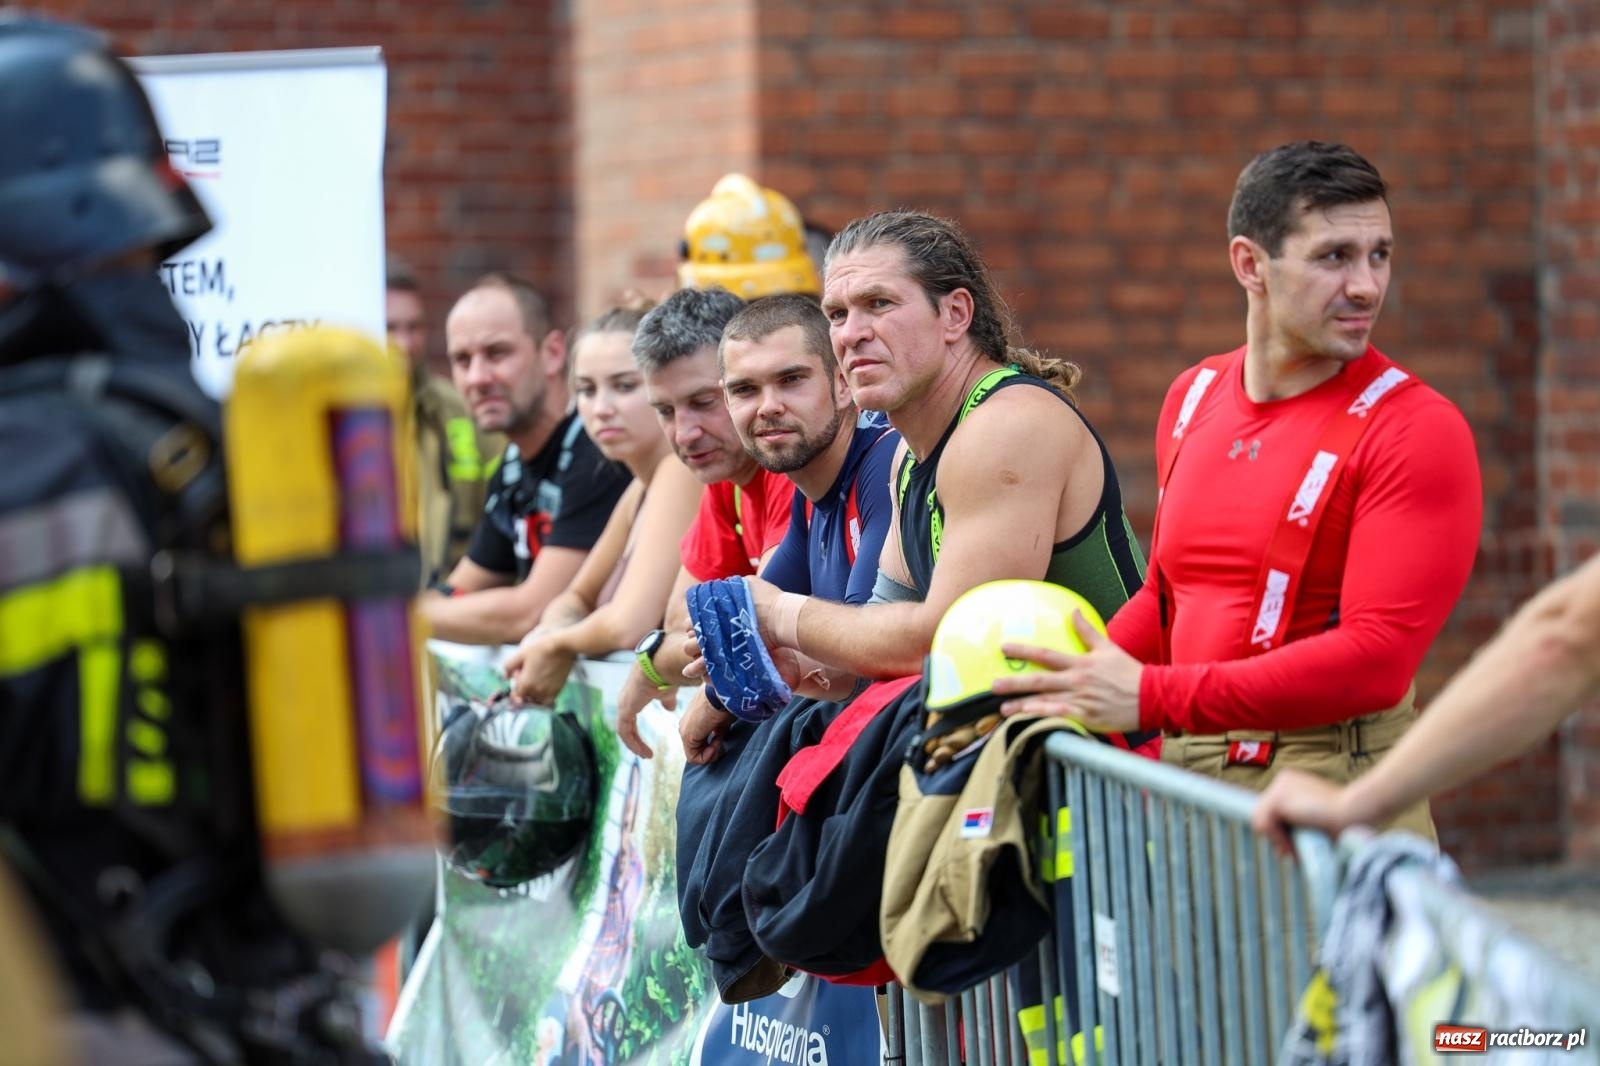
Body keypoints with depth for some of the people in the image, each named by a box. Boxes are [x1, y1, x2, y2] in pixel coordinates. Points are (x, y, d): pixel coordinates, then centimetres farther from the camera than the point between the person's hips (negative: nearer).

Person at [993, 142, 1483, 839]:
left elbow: (1376, 658, -16)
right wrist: (1069, 686, 6)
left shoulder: (1416, 430, -8)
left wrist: (1152, 697, -19)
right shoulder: (1193, 399, 12)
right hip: (1186, 771, 5)